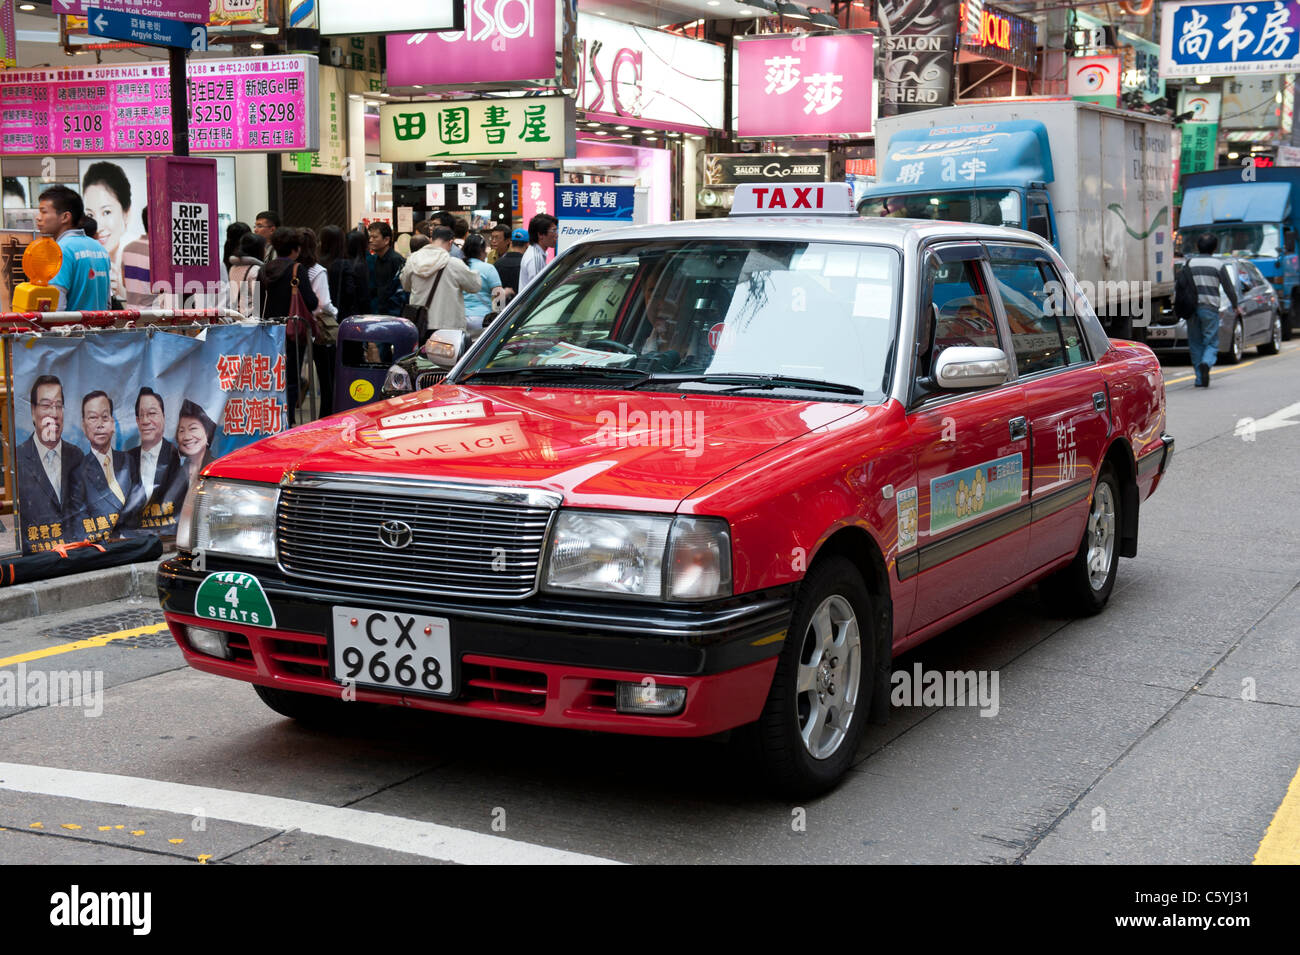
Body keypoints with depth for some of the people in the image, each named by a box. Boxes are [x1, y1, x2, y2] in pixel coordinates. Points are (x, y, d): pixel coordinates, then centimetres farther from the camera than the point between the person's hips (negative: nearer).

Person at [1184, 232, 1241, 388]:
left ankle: (1200, 379, 9)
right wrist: (1235, 305, 19)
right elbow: (1228, 287, 5)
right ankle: (1206, 364, -28)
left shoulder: (1188, 263, 5)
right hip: (1209, 308, -2)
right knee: (1211, 343, 2)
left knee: (1195, 344, 9)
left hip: (1191, 308, 2)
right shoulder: (1218, 264, 0)